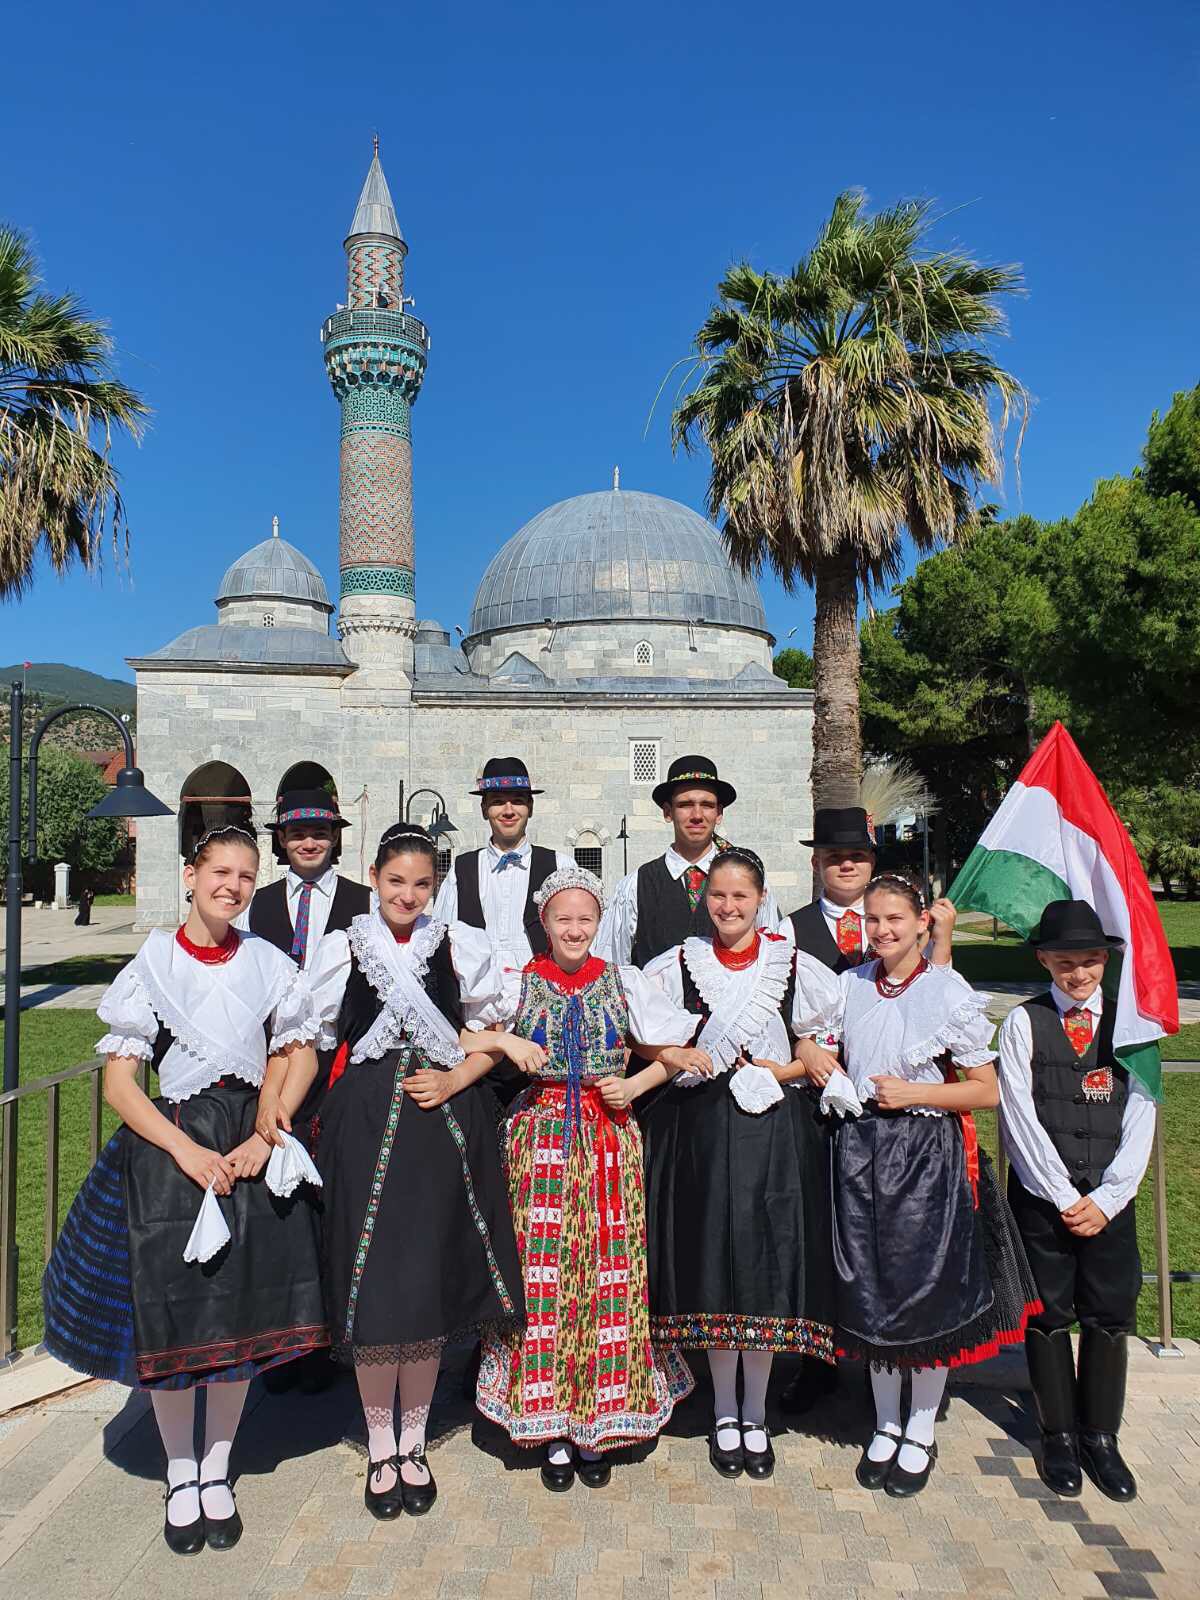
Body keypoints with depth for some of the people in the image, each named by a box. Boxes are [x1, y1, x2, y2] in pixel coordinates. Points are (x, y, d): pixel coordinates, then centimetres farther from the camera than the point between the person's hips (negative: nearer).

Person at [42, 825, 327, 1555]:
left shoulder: (268, 963, 1)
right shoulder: (153, 967, -4)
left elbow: (301, 1055, 6)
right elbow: (118, 1085, -5)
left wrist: (266, 1138, -7)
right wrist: (187, 1152, -15)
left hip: (251, 1143, 2)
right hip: (170, 1144, -1)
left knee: (242, 1313, 7)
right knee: (171, 1310, 3)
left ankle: (218, 1471, 28)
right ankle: (180, 1474, 27)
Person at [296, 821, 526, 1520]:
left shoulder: (462, 946, 4)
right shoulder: (342, 948, 5)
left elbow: (492, 1035, 7)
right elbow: (317, 1038, 10)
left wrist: (456, 1079, -6)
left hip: (445, 1122, 0)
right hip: (365, 1125, 0)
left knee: (431, 1279, 6)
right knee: (374, 1282, 2)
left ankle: (413, 1445, 26)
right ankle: (381, 1449, 22)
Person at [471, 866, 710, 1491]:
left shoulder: (624, 983, 4)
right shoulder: (518, 985, 2)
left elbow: (671, 1056, 9)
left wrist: (635, 1086, -6)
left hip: (609, 1140, 1)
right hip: (541, 1138, -1)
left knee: (609, 1273, 3)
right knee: (543, 1271, 2)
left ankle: (597, 1423, 20)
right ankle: (553, 1428, 18)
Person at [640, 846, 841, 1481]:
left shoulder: (794, 965, 0)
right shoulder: (678, 964, 3)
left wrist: (779, 1071, -7)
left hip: (774, 1133, 0)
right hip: (702, 1131, 1)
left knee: (765, 1269, 5)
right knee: (712, 1267, 6)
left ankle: (755, 1416, 24)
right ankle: (724, 1414, 26)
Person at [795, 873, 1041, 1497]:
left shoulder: (950, 993, -9)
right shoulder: (849, 985, 3)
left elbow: (986, 1090, -6)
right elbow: (814, 1041, 17)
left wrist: (913, 1093, -16)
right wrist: (809, 1052, -6)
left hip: (928, 1155, -3)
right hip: (858, 1150, 4)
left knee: (927, 1290, 7)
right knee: (869, 1291, 12)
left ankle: (920, 1433, 29)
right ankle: (885, 1425, 33)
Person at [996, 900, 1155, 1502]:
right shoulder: (1023, 1023, -3)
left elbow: (1139, 1120, 0)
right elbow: (1021, 1120, -6)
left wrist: (1104, 1198, -7)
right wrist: (1065, 1197, -9)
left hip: (1110, 1198, 2)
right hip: (1041, 1195, -2)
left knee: (1109, 1316, 8)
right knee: (1048, 1316, 7)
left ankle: (1101, 1437, 26)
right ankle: (1059, 1435, 25)